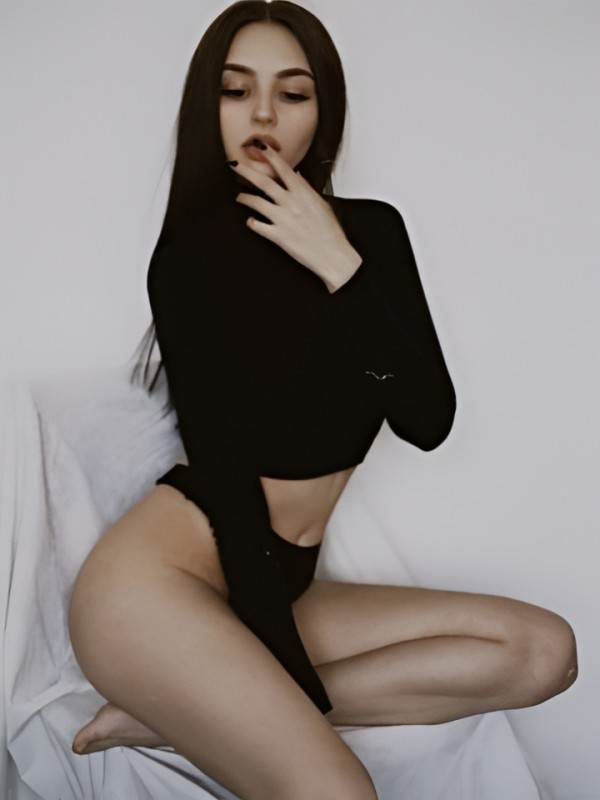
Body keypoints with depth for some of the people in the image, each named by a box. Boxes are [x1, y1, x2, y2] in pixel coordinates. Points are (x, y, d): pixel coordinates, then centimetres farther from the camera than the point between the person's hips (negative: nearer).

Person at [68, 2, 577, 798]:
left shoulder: (372, 231, 6)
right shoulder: (193, 253, -8)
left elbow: (427, 421, -4)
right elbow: (223, 472, -12)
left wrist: (340, 268, -14)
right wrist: (301, 687, -13)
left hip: (278, 588, 7)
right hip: (161, 580, -7)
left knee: (543, 650, -7)